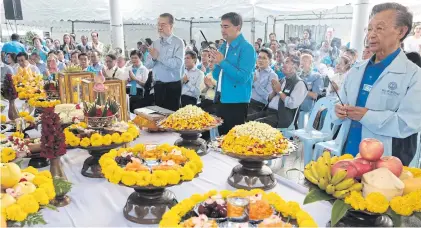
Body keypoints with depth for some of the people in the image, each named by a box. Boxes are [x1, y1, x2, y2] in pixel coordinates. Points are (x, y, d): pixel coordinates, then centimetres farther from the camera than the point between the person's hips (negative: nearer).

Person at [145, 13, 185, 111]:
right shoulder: (155, 43, 9)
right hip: (158, 85, 5)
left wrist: (158, 56, -18)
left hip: (172, 86, -5)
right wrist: (153, 58, -15)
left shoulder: (178, 42, -8)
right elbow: (148, 65, 6)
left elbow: (178, 63, -23)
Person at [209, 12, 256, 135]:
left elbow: (243, 77, -22)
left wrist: (222, 62, -21)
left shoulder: (246, 48, -12)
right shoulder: (223, 46, 12)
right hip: (221, 99, 8)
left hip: (236, 102, -8)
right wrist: (216, 63, -6)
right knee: (222, 137, 16)